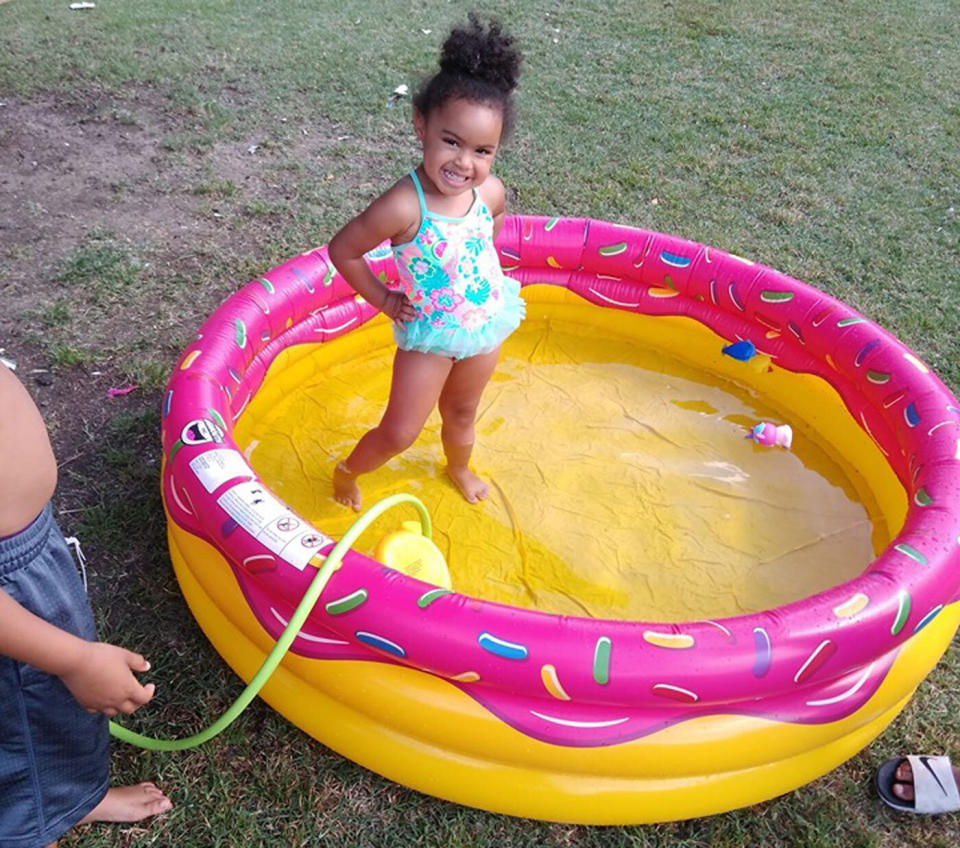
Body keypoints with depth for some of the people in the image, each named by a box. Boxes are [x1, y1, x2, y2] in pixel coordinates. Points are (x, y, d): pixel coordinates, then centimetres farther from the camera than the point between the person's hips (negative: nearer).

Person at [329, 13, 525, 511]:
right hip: (428, 333, -4)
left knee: (461, 414, 25)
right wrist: (382, 300, -12)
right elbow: (341, 250, -19)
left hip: (485, 324, 5)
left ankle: (459, 468, 55)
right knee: (400, 432, 2)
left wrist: (484, 280, 9)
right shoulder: (404, 206, -31)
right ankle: (348, 472, 31)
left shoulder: (490, 192, -14)